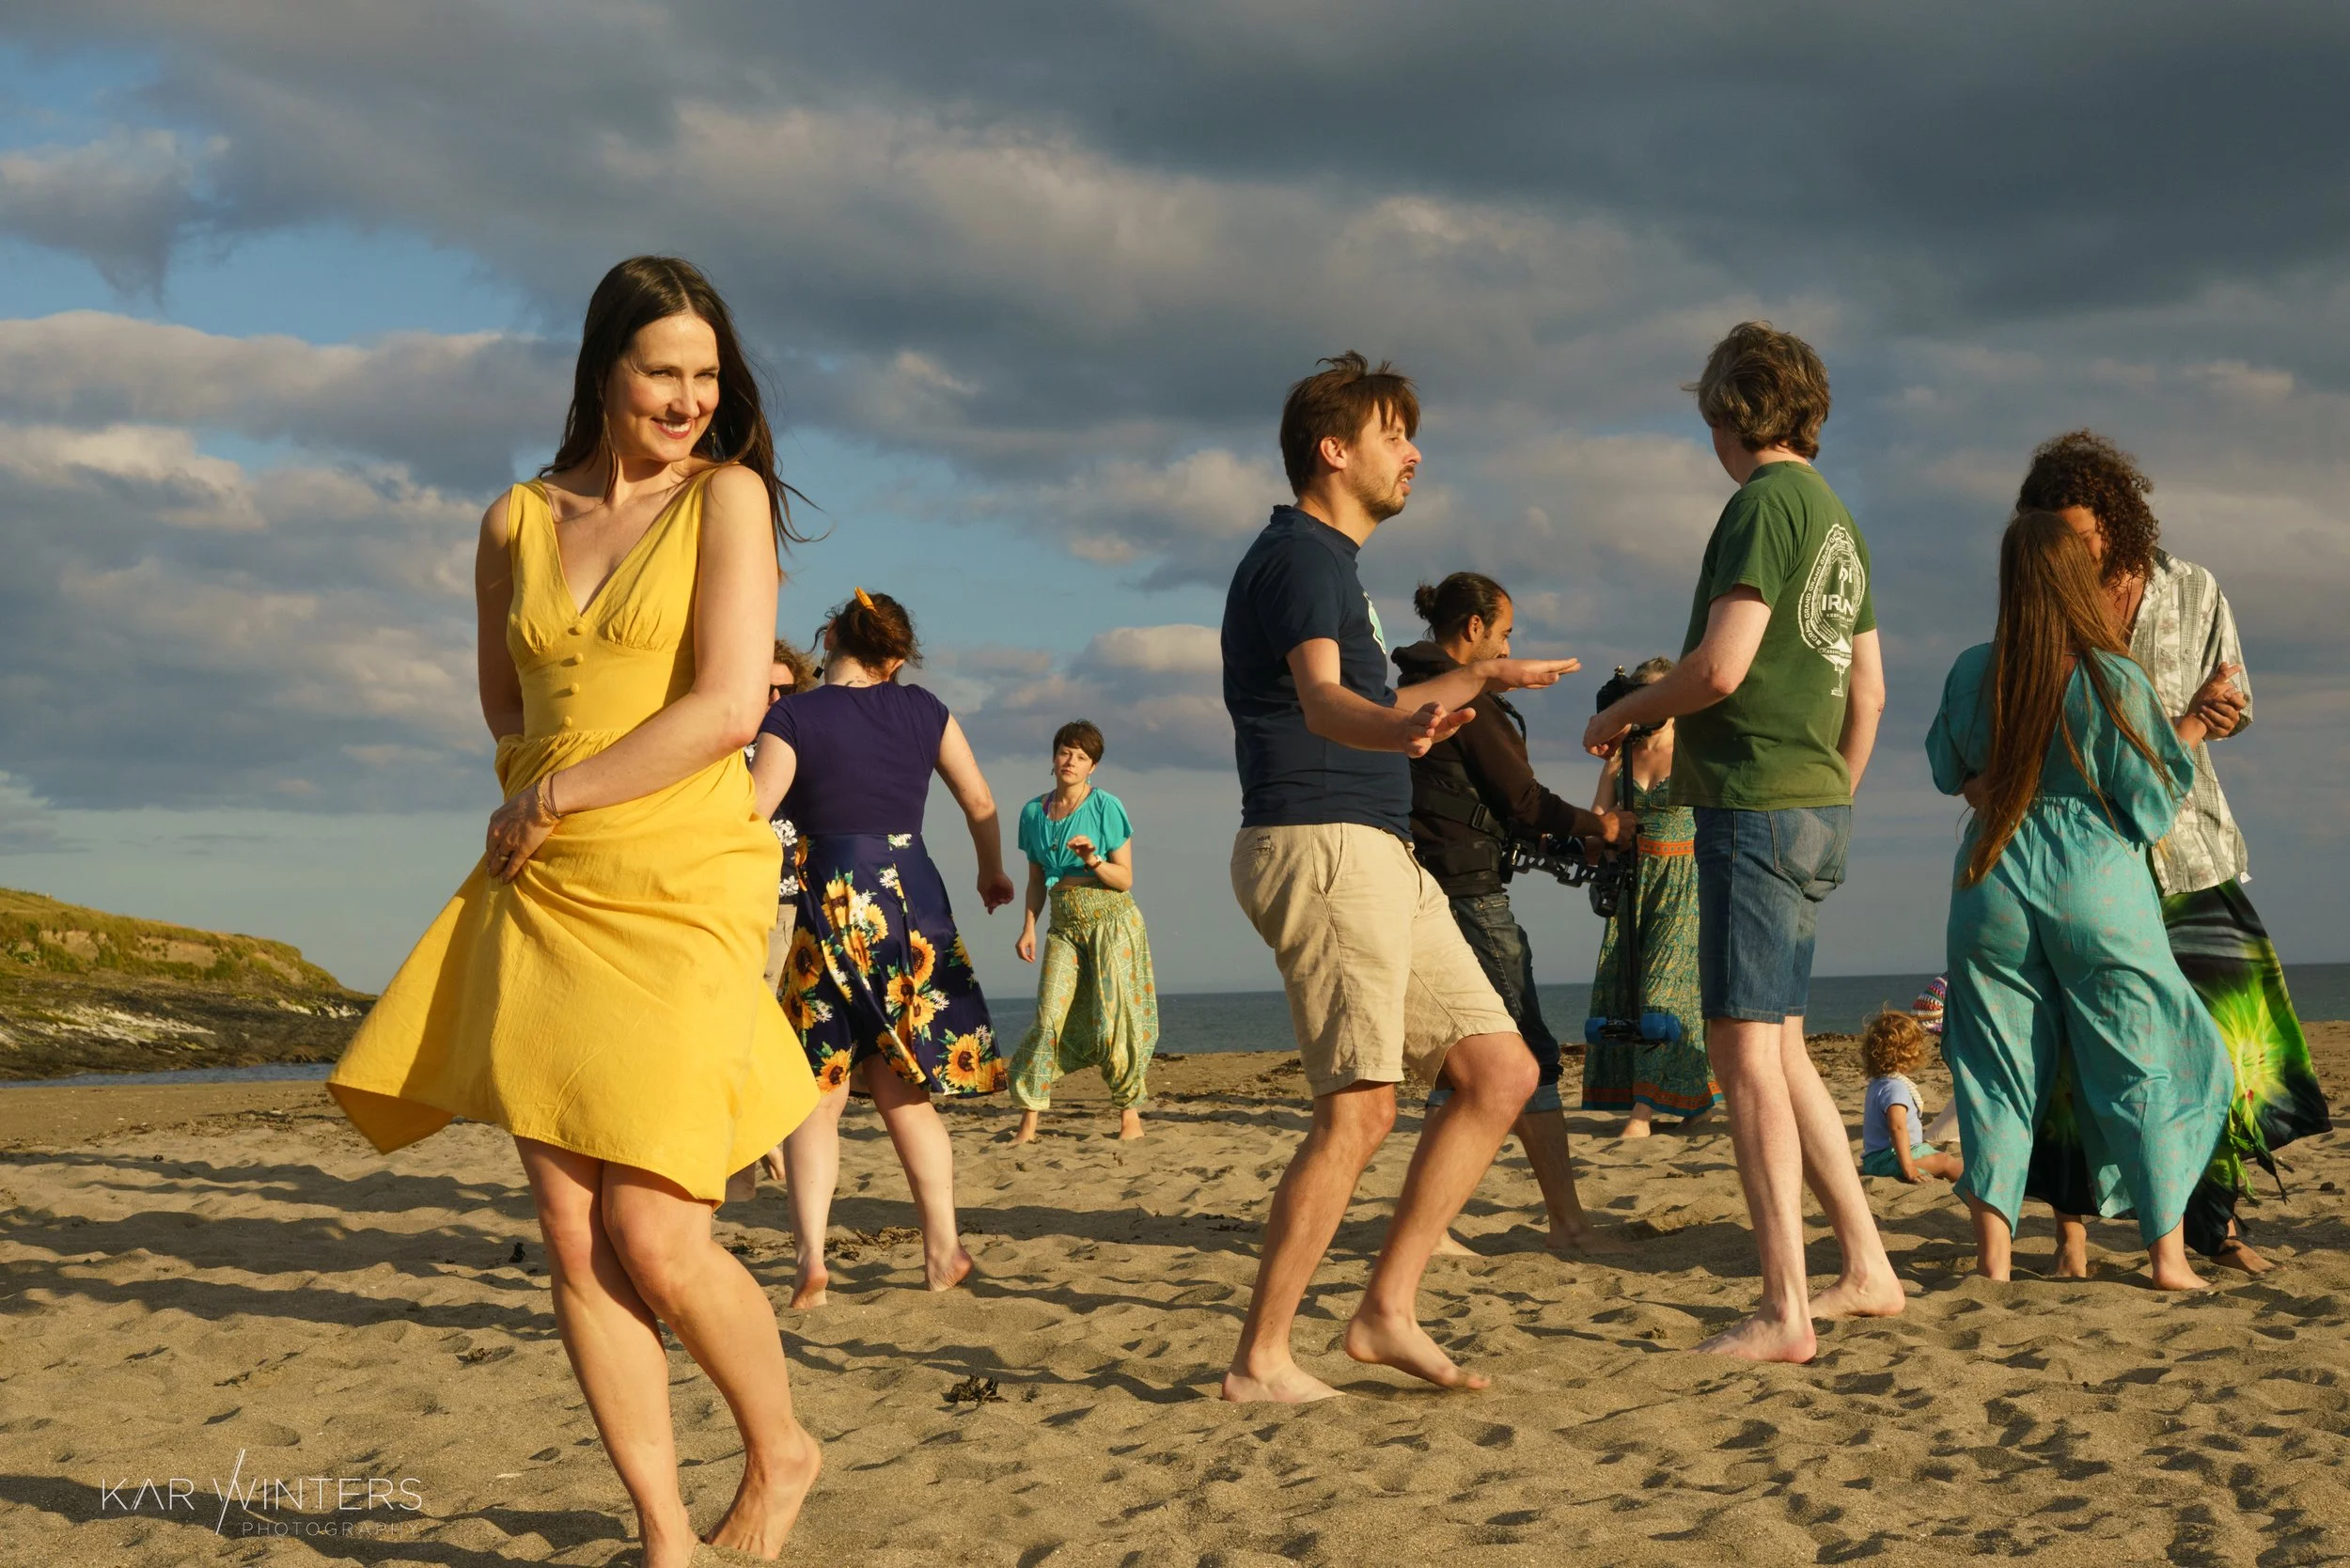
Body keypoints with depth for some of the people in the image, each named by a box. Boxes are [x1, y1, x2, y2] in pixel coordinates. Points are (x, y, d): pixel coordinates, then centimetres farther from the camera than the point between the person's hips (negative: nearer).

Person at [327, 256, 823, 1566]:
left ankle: (781, 1454, 19)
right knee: (575, 1242, 1)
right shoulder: (516, 524, 12)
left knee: (655, 1244, -7)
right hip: (542, 901, 5)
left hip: (681, 897, -4)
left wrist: (555, 797, -5)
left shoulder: (727, 495, -2)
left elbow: (729, 709, -11)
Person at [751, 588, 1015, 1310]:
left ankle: (811, 1258, -10)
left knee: (816, 1097, 4)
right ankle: (944, 1251, 16)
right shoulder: (923, 710, 6)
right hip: (914, 901, 3)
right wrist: (992, 872, 30)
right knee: (905, 1093, 15)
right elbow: (980, 802, 13)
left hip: (832, 906, -3)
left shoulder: (793, 717, -5)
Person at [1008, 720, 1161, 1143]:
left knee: (1114, 1016, -8)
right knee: (1049, 1016, -8)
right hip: (1064, 926, 3)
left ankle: (1130, 1115, 3)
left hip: (1112, 920, -3)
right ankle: (1029, 1119, -7)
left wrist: (1093, 860, -22)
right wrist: (1028, 927, 5)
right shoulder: (1034, 812, 7)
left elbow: (1124, 879, -5)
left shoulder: (1106, 807, -5)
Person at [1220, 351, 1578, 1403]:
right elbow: (1321, 700, -29)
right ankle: (1258, 1359, -9)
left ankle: (1387, 1310, 5)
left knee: (1501, 1074, 5)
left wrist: (1483, 679, 51)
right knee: (1360, 1110, -14)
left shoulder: (1329, 563, 23)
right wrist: (1403, 729, -51)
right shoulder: (1300, 556, -9)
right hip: (1320, 844, -10)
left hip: (1379, 862, 10)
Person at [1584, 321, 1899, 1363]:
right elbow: (1869, 694, 21)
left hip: (1755, 806, -9)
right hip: (1814, 808, 9)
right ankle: (1866, 1268, 19)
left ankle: (1784, 1312, -11)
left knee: (1745, 1050, -9)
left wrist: (1620, 715, -3)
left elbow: (1720, 669, -20)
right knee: (1777, 1049, 16)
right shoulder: (1837, 522, 18)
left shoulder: (1766, 504, -11)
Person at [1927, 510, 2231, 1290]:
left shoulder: (1973, 673, -2)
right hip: (2099, 887, -2)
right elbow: (2153, 809, -6)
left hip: (1995, 883, 2)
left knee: (1998, 1066, 9)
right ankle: (2167, 1250, 6)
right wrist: (2187, 736, 10)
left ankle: (1993, 1246, 5)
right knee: (2142, 1064, 7)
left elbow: (1948, 772, 13)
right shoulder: (2117, 681, -10)